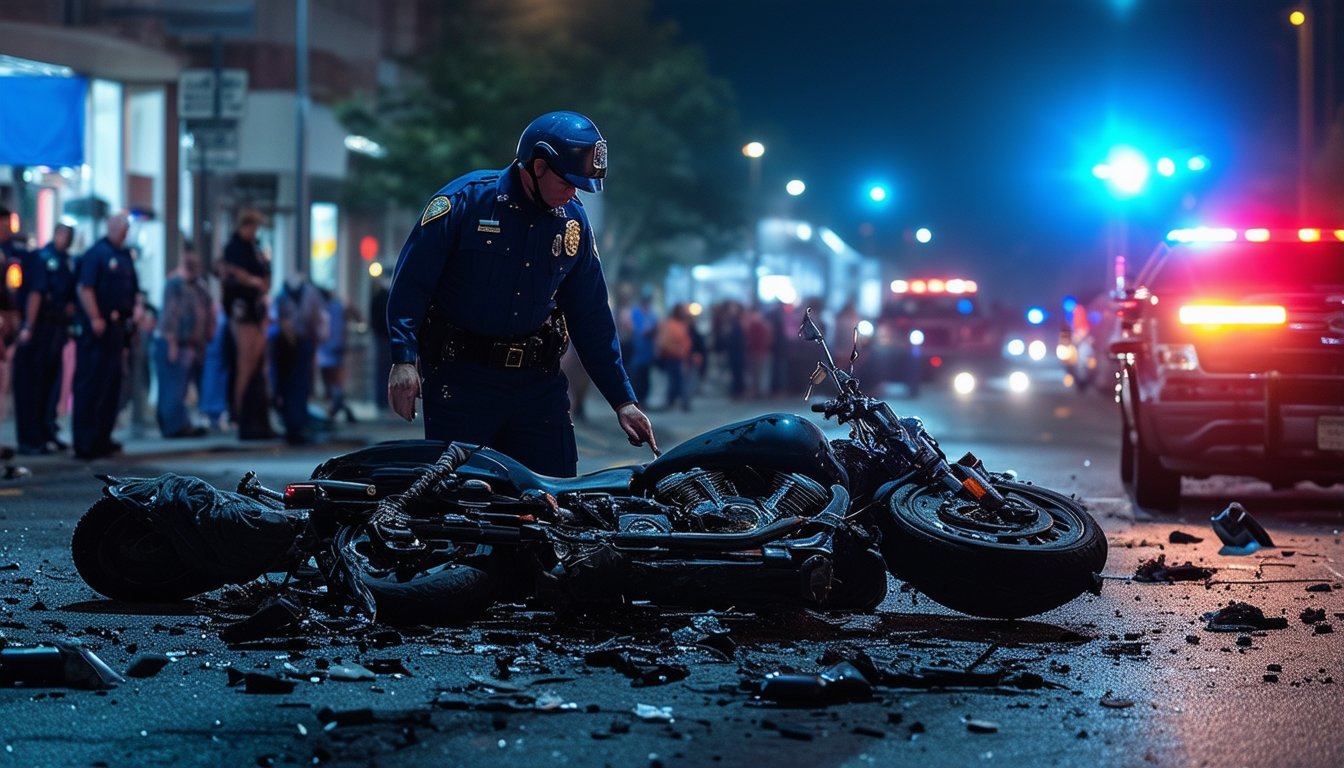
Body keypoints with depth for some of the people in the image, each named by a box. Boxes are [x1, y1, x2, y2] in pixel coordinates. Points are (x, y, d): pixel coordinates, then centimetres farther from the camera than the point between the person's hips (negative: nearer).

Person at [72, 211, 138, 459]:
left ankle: (102, 438, 21)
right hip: (97, 327, -9)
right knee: (90, 384, -7)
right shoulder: (96, 253, -8)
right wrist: (95, 319, -22)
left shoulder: (125, 257, 17)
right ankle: (85, 443, -6)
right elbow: (85, 288, -16)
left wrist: (133, 314, 7)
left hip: (117, 327, 9)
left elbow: (131, 291, 22)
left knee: (112, 385, 12)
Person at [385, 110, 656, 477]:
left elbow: (591, 317, 14)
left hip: (539, 382, 4)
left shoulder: (573, 223, 8)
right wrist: (403, 360, -19)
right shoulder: (465, 200, -7)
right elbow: (410, 282, -8)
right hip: (460, 378, -4)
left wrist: (622, 400, 10)